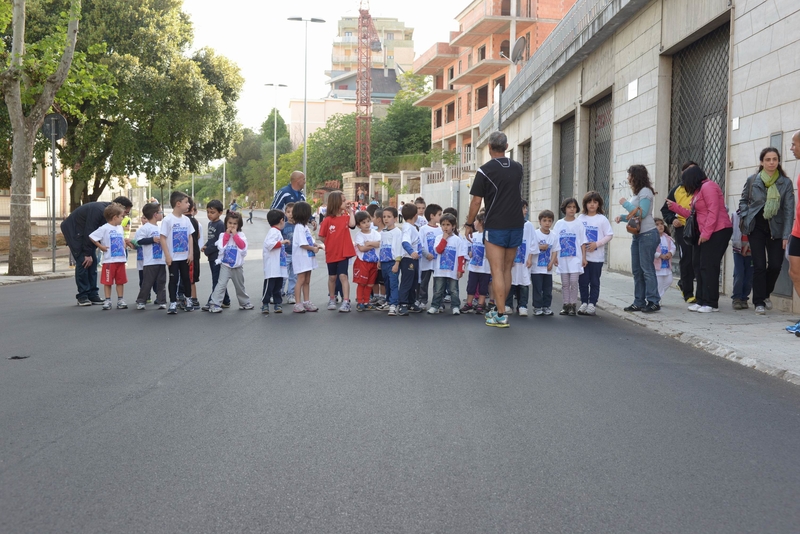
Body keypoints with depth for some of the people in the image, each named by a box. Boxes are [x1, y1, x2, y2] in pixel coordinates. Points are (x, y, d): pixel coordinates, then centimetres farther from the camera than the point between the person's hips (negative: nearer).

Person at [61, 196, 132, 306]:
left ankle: (93, 295, 4)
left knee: (93, 262, 2)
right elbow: (89, 231, -28)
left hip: (85, 232, 9)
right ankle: (82, 296, -8)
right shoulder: (98, 210, -30)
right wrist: (88, 253, -24)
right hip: (72, 230, -9)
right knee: (83, 261, -13)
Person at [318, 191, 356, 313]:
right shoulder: (327, 220, -8)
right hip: (331, 253, 0)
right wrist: (331, 244, -2)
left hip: (344, 253, 0)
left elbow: (352, 224, -22)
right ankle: (332, 299, 32)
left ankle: (346, 302, -9)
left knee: (343, 276, -9)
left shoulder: (346, 217, 0)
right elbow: (322, 237, -3)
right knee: (332, 277, 15)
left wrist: (351, 211, -15)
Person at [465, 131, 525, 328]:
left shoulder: (485, 170, -8)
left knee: (497, 271, -4)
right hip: (516, 225, 5)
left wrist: (469, 224, 3)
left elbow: (476, 201, -7)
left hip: (495, 227, -5)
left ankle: (501, 315, -6)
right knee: (507, 270, 12)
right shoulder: (517, 168, 9)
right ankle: (499, 310, 21)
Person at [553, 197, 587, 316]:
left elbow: (583, 242, 3)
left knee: (573, 282, -5)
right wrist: (555, 256, 1)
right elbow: (555, 241, 7)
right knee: (565, 283, 6)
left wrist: (584, 257, -2)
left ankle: (573, 305, 2)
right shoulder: (559, 224, 5)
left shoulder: (579, 224, 3)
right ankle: (566, 305, 14)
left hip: (575, 257, -2)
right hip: (562, 257, 2)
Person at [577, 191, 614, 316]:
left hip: (596, 257, -2)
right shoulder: (581, 218, 5)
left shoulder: (602, 219, -2)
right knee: (582, 281, 5)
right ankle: (584, 303, 16)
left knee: (594, 282, 4)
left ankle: (592, 304, 10)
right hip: (582, 255, 2)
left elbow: (609, 235, -4)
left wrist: (597, 244, -13)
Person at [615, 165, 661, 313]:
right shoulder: (636, 193, 16)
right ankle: (639, 302, 14)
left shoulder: (645, 191, -10)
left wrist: (626, 204, -11)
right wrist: (622, 217, 3)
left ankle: (653, 302, -2)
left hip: (647, 235, -9)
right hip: (637, 235, 9)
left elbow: (642, 213, -20)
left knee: (647, 269, -7)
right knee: (637, 270, 9)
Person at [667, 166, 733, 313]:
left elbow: (713, 211, -20)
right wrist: (675, 207, 21)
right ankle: (702, 301, 13)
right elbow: (693, 214, 19)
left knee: (709, 267, -10)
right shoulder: (699, 190, 20)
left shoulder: (707, 186, -11)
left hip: (718, 232, -10)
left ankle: (711, 303, -6)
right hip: (708, 233, 10)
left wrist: (705, 233, -21)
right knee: (702, 267, 9)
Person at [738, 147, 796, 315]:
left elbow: (789, 210, -2)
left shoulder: (786, 182, -1)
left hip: (776, 228, 1)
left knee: (775, 265, -1)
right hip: (756, 227, 0)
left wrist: (786, 235, -9)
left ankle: (766, 294, 27)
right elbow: (743, 200, 15)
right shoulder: (752, 180, 1)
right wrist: (745, 217, -3)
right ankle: (759, 302, 6)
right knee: (759, 265, -4)